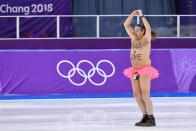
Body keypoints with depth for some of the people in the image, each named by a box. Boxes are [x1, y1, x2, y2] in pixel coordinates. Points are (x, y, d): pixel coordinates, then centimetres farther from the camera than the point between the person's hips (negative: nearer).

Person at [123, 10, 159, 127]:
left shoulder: (146, 39, -4)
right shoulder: (134, 38, 11)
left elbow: (148, 28, -21)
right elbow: (126, 25, 12)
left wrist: (142, 16, -13)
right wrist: (132, 15, 2)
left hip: (145, 70, -7)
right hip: (135, 71, 7)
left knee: (145, 94, -13)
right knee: (137, 95, 4)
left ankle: (151, 119, -13)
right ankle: (146, 117, 10)